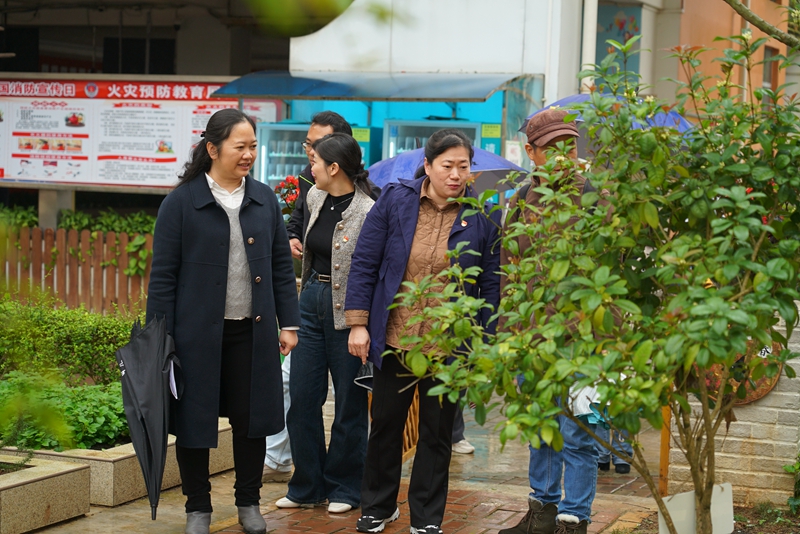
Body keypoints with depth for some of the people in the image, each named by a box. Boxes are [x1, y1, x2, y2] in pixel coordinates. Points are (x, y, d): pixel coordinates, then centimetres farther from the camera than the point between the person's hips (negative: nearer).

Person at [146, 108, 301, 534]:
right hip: (198, 332, -3)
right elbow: (163, 274, -5)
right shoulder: (182, 202, -5)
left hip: (252, 332, 3)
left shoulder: (264, 199, 7)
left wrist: (288, 323, 7)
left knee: (251, 417, 6)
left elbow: (281, 265, 11)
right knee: (194, 418, 5)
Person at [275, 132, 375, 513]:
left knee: (349, 404, 5)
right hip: (311, 302, 7)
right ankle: (308, 486, 19)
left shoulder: (367, 211, -16)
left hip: (347, 311, -7)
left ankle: (344, 489, 19)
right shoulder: (315, 198, 7)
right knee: (302, 397, 7)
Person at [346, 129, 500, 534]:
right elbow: (364, 263, -1)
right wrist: (358, 323, -5)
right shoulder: (394, 201, -5)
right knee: (386, 424, 14)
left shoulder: (481, 217, -4)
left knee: (437, 432, 9)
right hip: (393, 340, 1)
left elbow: (490, 284, 1)